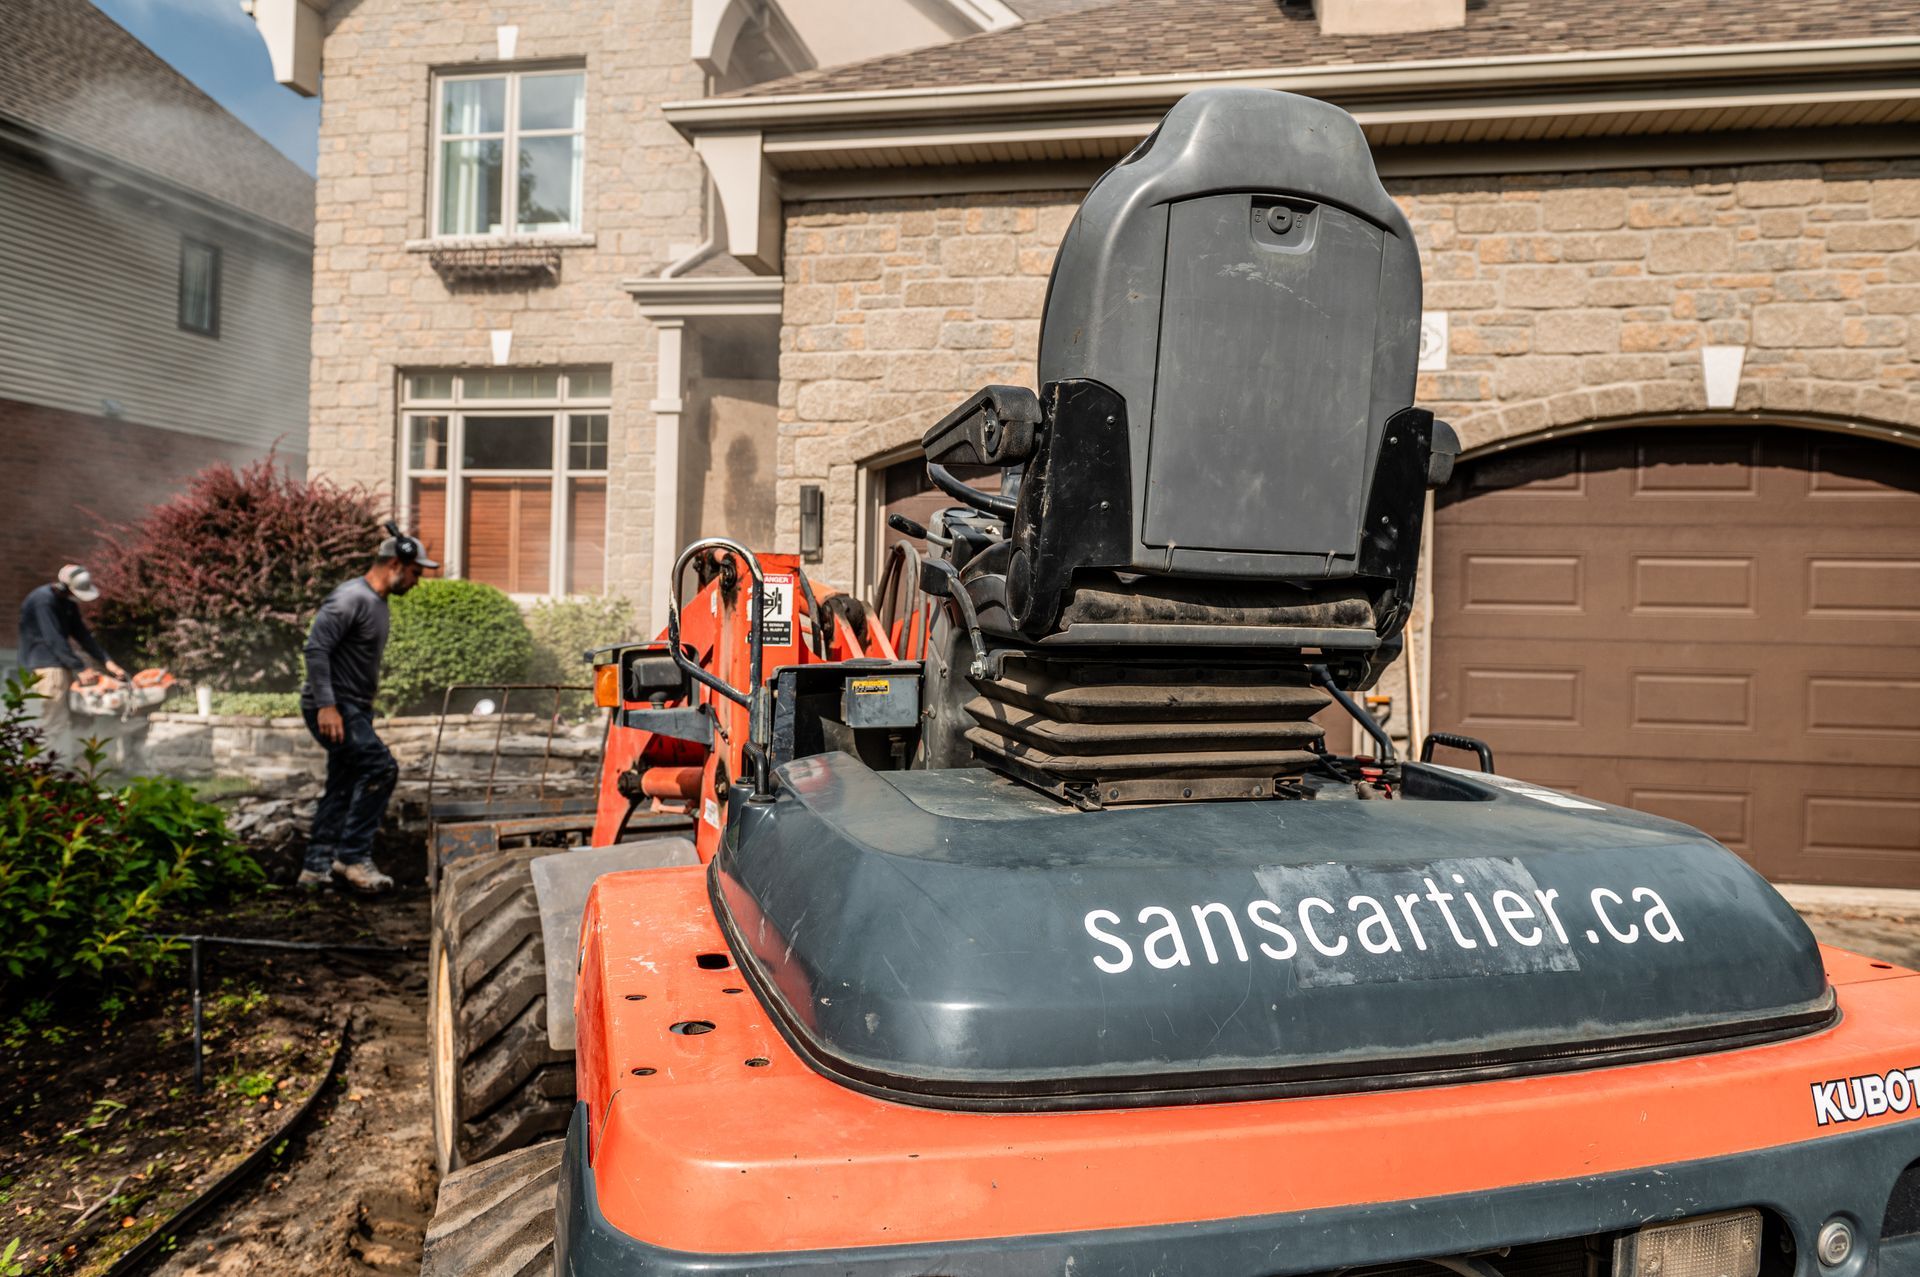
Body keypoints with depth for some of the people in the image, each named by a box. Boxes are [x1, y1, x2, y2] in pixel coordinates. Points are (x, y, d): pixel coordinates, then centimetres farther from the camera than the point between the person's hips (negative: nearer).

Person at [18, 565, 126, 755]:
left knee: (69, 719, 7)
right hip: (45, 665, -9)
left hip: (61, 663, 9)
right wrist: (80, 668, -23)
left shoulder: (68, 602, 8)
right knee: (55, 722, -12)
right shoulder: (43, 601, -19)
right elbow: (54, 639, -23)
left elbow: (82, 634, 9)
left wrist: (106, 661, 2)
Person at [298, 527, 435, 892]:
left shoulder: (376, 601, 16)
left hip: (353, 710, 10)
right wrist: (326, 705, -28)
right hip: (332, 710, -10)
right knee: (381, 768, -19)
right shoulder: (351, 598, -16)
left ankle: (317, 868, 19)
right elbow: (316, 648, -23)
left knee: (343, 787, 12)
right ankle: (354, 856, -14)